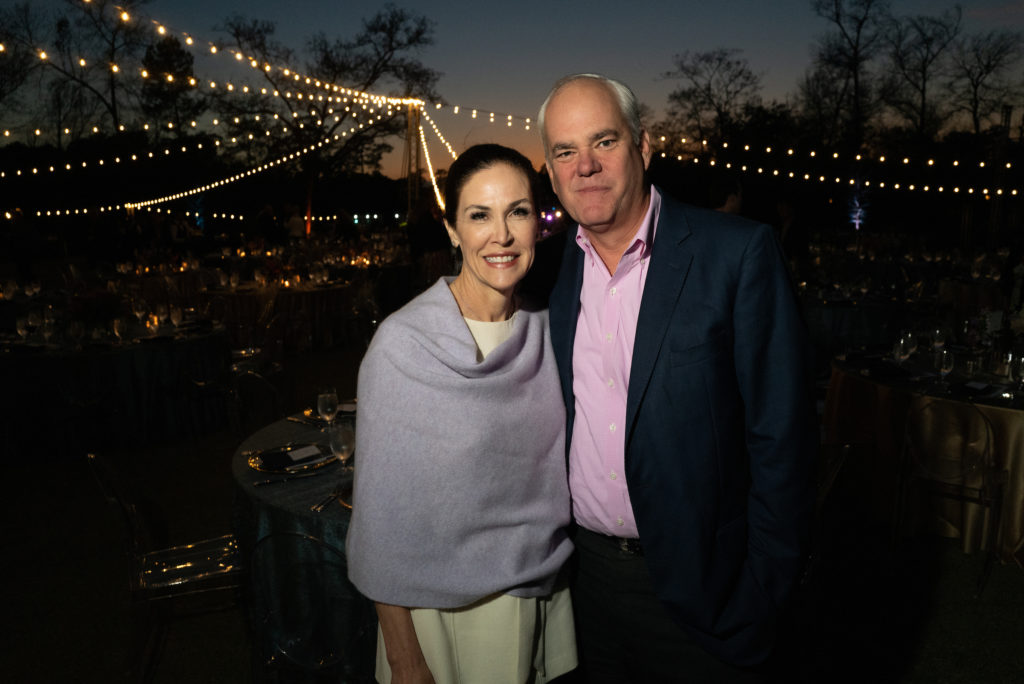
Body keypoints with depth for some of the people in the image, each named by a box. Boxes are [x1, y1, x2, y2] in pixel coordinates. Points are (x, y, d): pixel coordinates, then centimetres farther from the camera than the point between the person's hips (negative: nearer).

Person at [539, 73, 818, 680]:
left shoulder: (739, 253, -15)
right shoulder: (556, 268, 0)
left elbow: (782, 440, -14)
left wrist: (760, 595, -13)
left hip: (698, 586, -4)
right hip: (587, 570, 5)